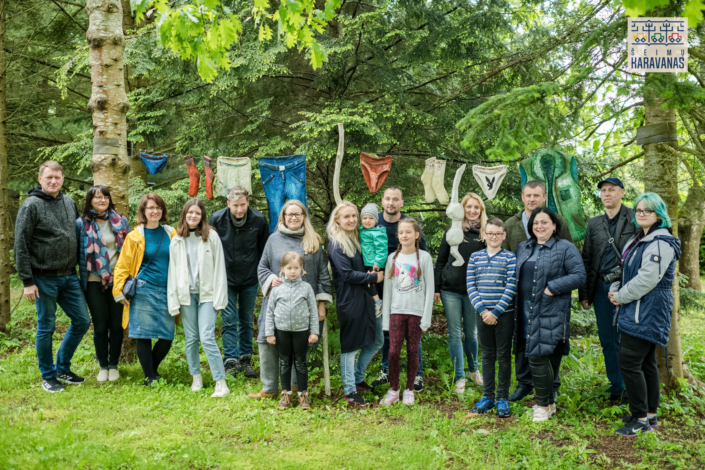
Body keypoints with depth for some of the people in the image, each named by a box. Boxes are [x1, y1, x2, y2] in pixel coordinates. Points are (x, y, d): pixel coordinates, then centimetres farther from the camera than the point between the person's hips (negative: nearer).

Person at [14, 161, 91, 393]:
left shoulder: (69, 203, 9)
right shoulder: (31, 206, -9)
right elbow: (21, 246, -10)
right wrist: (27, 281, -13)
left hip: (69, 277, 6)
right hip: (44, 279, -6)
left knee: (82, 321, 8)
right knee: (46, 327, 4)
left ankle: (62, 368, 24)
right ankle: (48, 376, 19)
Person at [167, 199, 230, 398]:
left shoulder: (211, 236, 0)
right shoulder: (177, 241, 8)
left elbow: (219, 268, 0)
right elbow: (173, 271, 9)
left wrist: (219, 298, -5)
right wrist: (173, 302, 4)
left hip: (207, 294, -3)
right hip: (186, 295, 3)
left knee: (207, 337, -12)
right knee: (191, 339, 7)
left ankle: (221, 383, -9)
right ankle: (196, 377, 24)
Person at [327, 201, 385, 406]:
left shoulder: (357, 239, 13)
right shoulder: (336, 244, -11)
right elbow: (347, 274, -16)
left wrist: (376, 270, 3)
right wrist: (374, 277, -11)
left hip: (366, 297, 8)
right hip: (349, 300, -8)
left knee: (376, 342, 14)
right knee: (350, 346, 0)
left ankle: (357, 378, 30)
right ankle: (350, 391, 10)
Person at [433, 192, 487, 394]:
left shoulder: (485, 233, 2)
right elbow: (441, 261, 6)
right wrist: (436, 288, 1)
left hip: (474, 291, 0)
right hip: (451, 290, 0)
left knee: (471, 333, 11)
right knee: (455, 333, 2)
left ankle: (474, 369, 32)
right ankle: (460, 377, 10)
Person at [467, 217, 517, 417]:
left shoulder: (510, 258, -3)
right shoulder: (475, 257, 6)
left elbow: (511, 288, -9)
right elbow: (471, 286, 2)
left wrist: (495, 312, -15)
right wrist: (482, 310, -10)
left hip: (504, 314, -3)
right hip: (483, 314, 3)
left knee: (504, 355, 4)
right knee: (487, 355, 11)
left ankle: (502, 398, 14)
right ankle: (487, 396, 20)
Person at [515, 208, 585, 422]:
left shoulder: (565, 249, -4)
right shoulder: (523, 248, 16)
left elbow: (579, 275, -10)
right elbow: (516, 274, 23)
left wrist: (552, 288, -17)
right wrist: (517, 304, 8)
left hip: (550, 313, -6)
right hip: (527, 311, 6)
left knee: (538, 356, -11)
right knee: (544, 357, 12)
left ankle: (544, 405, 2)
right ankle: (549, 401, 23)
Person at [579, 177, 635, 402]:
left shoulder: (635, 219, -1)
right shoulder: (594, 224, 12)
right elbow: (586, 259, 13)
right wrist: (584, 294, 9)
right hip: (601, 288, 5)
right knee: (607, 341, 9)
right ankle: (616, 386, 21)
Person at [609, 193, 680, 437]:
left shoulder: (661, 242, -16)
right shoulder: (639, 239, 16)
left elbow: (647, 279, -22)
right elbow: (627, 272, 22)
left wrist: (621, 297, -12)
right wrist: (615, 290, 3)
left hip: (647, 313, -10)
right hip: (638, 310, 10)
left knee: (629, 362, -11)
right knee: (646, 362, 14)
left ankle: (641, 419, -3)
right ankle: (650, 414, 22)